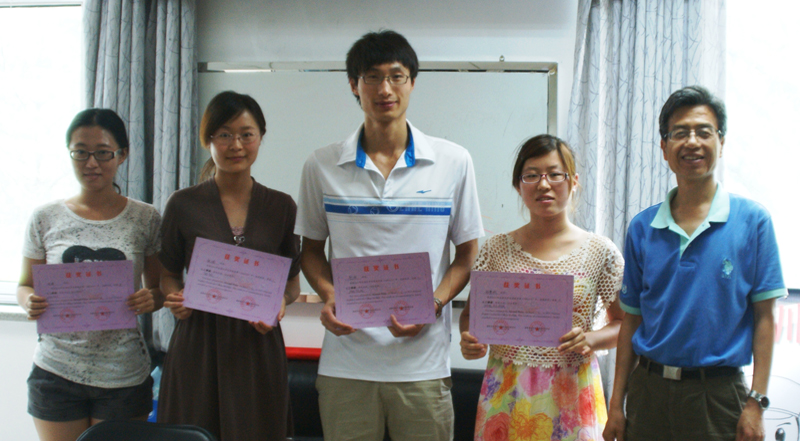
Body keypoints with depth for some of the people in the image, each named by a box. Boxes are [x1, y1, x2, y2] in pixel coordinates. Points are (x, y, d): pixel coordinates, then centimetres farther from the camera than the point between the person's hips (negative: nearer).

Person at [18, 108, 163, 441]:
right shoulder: (45, 219, 3)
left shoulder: (145, 219, 0)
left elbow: (159, 289, 7)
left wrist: (151, 299, -16)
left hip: (123, 375, -1)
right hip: (55, 373, 1)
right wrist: (30, 301, -13)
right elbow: (25, 286, 10)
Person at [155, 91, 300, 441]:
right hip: (197, 345, -1)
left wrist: (280, 302, -7)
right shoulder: (183, 205, 2)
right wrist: (175, 298, -10)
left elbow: (293, 281, 13)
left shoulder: (282, 207, 6)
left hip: (258, 345, 1)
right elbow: (168, 274, 10)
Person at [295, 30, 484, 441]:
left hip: (422, 360, 0)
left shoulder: (453, 161, 2)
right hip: (345, 363, 1)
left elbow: (468, 253, 6)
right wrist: (329, 296, -6)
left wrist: (433, 305, -10)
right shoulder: (322, 166, 4)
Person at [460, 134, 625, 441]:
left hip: (571, 393, -1)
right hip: (506, 393, 1)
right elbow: (471, 312, 10)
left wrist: (591, 340, -14)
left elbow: (623, 323, 5)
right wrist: (468, 339, -11)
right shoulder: (496, 249, 3)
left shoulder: (600, 252, 0)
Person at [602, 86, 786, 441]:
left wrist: (756, 402, -9)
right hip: (648, 390, 2)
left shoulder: (752, 220, -4)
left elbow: (764, 318, -3)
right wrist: (616, 403, 5)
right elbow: (632, 318, 7)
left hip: (717, 394, -2)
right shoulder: (642, 228, 4)